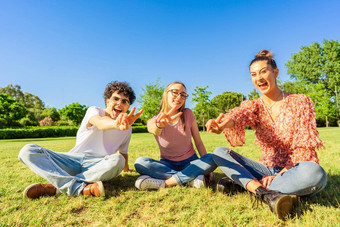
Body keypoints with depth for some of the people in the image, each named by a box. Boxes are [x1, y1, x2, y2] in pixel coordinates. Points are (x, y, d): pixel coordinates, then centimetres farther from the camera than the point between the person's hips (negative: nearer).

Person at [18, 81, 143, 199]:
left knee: (118, 160, -35)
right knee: (28, 150, -20)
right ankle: (79, 187, -40)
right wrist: (116, 124, -52)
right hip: (72, 161, 0)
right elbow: (100, 122, -29)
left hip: (97, 165, 1)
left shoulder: (127, 129, 8)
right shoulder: (94, 111, -3)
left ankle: (56, 187, -31)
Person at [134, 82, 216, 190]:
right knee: (140, 162, -26)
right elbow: (154, 130, -35)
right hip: (168, 165, 0)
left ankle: (164, 183, -30)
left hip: (190, 162, 1)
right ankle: (191, 178, -29)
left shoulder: (188, 114, -5)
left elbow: (198, 142, -3)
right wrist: (159, 125, -59)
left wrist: (206, 166, -11)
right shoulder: (155, 120, -9)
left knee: (212, 159, -28)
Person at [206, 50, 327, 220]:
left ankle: (241, 182, -25)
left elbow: (303, 148, -8)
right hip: (268, 169, 3)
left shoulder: (300, 102, -3)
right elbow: (238, 114, -23)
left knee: (314, 172, -37)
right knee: (219, 152, -12)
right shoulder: (253, 106, 4)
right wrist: (222, 124, -47)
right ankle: (267, 194, -31)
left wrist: (279, 175, -19)